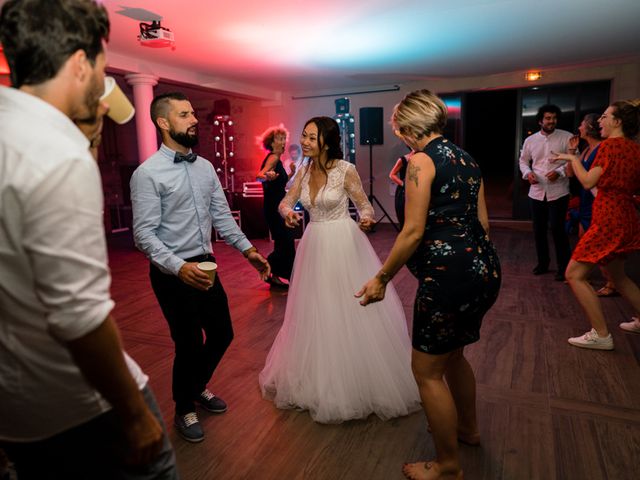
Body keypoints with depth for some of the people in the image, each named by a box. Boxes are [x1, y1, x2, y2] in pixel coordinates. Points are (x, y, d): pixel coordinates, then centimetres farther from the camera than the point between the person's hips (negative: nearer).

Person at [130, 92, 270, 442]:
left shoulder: (205, 167, 6)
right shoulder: (148, 173, -14)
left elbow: (221, 216, 11)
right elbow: (144, 234, -18)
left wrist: (247, 249, 5)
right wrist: (179, 267, -30)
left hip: (205, 266, 7)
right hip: (173, 273, -6)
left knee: (222, 334, 16)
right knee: (189, 345, 5)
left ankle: (197, 387, 45)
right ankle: (184, 410, 35)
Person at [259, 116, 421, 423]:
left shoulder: (346, 170, -11)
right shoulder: (304, 170, 5)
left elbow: (365, 206, -6)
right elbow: (285, 202, 5)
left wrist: (367, 220, -29)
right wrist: (287, 212, -19)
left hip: (344, 245, -6)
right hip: (315, 245, 6)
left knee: (350, 312, 2)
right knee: (316, 313, 15)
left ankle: (360, 381, 24)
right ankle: (322, 381, 37)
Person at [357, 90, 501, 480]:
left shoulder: (422, 160, -12)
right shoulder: (467, 159, 13)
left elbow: (414, 231, -17)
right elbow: (482, 221, 15)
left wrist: (381, 278, -9)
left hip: (447, 275, -9)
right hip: (484, 270, 9)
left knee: (427, 370, 7)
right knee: (452, 354, 28)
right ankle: (468, 428, 49)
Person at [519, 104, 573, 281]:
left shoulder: (566, 137, -2)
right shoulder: (530, 140, 7)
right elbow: (523, 160, 16)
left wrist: (559, 172, -19)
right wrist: (528, 173, -4)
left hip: (558, 192, -4)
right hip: (536, 192, 4)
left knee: (558, 229, -4)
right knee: (539, 230, 11)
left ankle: (563, 266, 11)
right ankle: (543, 263, 29)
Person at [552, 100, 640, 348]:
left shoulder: (610, 145, -13)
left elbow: (588, 181, -15)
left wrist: (572, 158, -2)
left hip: (608, 220, -9)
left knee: (574, 275, -5)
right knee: (616, 274, 26)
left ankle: (601, 335, -4)